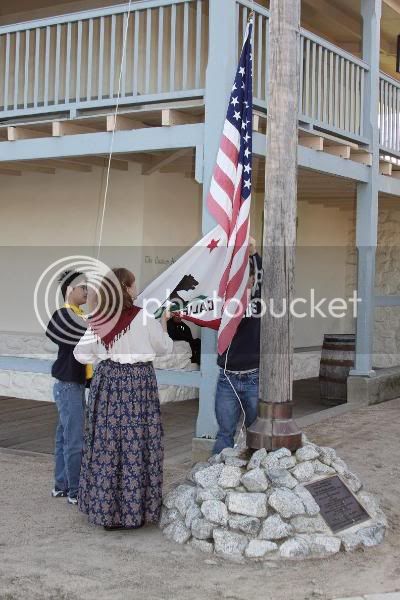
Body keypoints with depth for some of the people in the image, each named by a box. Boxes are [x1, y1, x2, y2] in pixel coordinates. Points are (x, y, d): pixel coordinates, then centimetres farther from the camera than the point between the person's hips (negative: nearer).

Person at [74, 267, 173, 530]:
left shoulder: (98, 320, -2)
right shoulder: (144, 318, -12)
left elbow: (82, 354, 5)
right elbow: (165, 347, 2)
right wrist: (163, 322, 18)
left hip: (107, 383, 4)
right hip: (138, 383, -4)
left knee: (107, 443, 10)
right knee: (135, 444, 3)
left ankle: (104, 508, 19)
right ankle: (133, 511, 10)